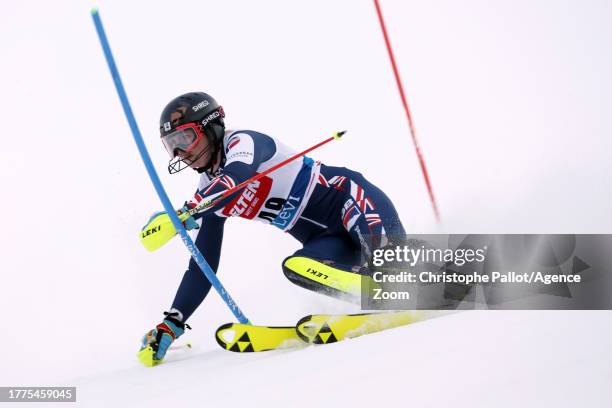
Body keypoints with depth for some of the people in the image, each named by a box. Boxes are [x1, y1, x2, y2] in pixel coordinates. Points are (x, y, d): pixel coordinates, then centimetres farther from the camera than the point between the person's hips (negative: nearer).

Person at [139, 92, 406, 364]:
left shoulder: (243, 141, -11)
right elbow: (203, 266, 11)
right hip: (331, 239, 6)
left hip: (350, 199, -6)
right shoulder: (210, 192, 10)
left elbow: (236, 178, -36)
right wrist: (172, 323, 4)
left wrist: (181, 216, -43)